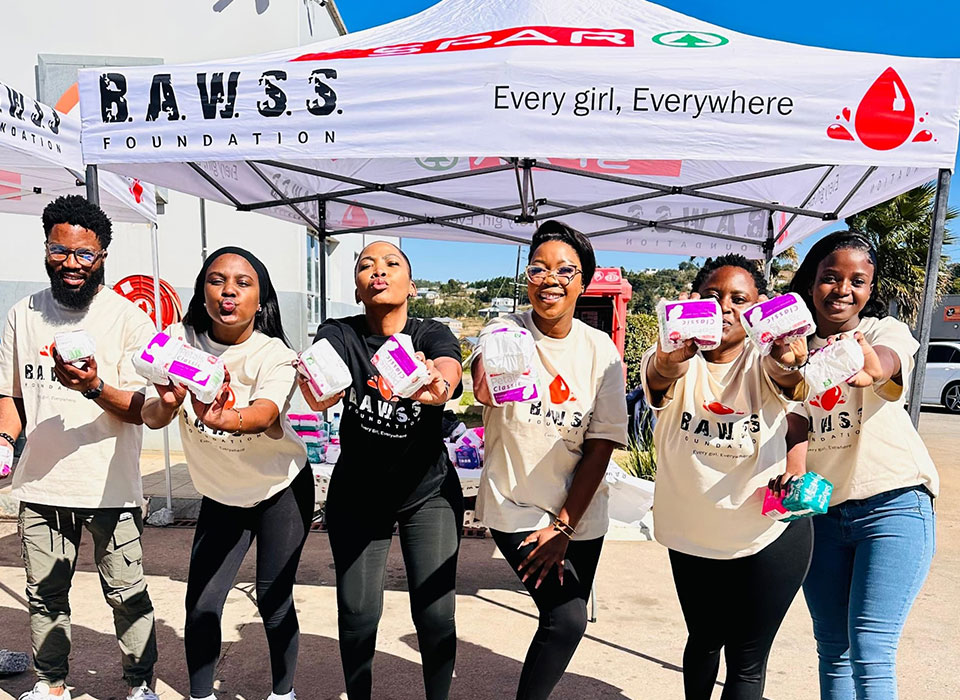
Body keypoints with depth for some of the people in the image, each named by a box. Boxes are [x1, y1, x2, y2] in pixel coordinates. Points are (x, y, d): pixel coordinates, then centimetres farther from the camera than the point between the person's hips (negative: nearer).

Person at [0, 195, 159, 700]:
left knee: (127, 594, 5)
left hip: (110, 487, -4)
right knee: (45, 593, 17)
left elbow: (143, 409, -11)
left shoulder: (129, 318, -7)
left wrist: (94, 387, -28)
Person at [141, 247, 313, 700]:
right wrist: (167, 404, -42)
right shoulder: (180, 340, -11)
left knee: (274, 601, 1)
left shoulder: (274, 356, -21)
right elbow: (150, 416, -18)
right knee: (201, 605, 0)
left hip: (282, 491, -2)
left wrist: (224, 420, -62)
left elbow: (266, 414, -40)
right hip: (220, 494, 3)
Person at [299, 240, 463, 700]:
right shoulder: (339, 334, -10)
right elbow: (320, 396, -31)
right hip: (357, 494, 1)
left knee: (435, 613, -4)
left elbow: (447, 376, -37)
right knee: (358, 614, 1)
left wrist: (434, 386, -60)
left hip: (428, 493, 0)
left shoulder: (433, 335, -13)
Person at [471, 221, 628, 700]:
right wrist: (487, 381, -54)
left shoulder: (601, 350, -4)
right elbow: (483, 392, -30)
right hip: (516, 507, -3)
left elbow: (601, 445, -6)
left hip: (580, 515, 3)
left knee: (565, 623, 14)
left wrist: (564, 525, -9)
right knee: (567, 619, -11)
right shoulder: (505, 332, -9)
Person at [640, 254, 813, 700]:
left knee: (747, 659, 11)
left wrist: (792, 362, -57)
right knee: (703, 640, 23)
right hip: (691, 535, 2)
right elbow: (661, 374, -35)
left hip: (770, 534, -1)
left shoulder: (766, 362, -11)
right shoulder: (672, 361, -11)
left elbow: (792, 379, -34)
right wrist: (672, 356, -58)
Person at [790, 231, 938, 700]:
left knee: (870, 654, -8)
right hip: (818, 509, 4)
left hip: (892, 504, -3)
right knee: (831, 650, 12)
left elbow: (892, 358, -30)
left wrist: (874, 366, -53)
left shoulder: (884, 331, -4)